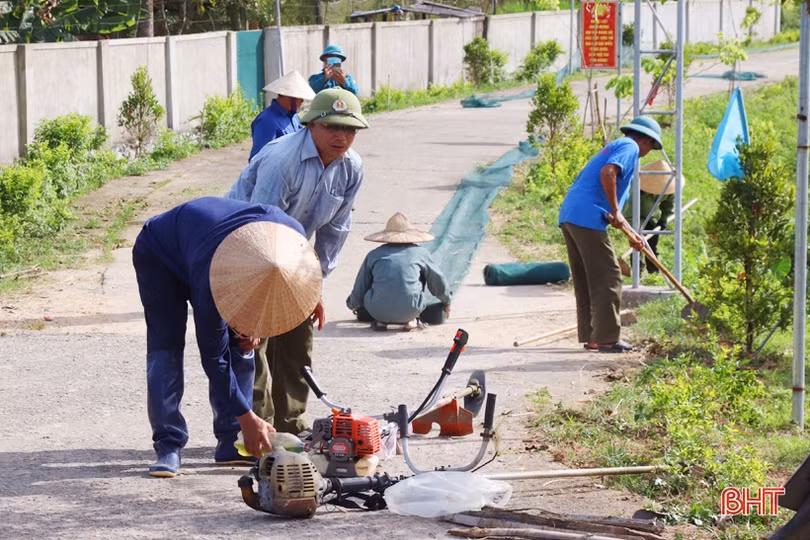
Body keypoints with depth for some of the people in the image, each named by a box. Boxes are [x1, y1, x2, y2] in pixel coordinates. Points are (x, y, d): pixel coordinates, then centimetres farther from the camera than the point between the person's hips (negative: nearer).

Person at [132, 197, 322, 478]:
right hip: (159, 255, -6)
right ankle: (168, 446, -15)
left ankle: (231, 443, 1)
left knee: (240, 344, -4)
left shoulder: (292, 234, -32)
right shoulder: (208, 276, -44)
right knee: (166, 346, -18)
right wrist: (247, 418, -31)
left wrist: (254, 325, -9)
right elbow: (213, 356, -33)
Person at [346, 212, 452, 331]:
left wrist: (352, 305, 45)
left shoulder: (374, 255, 15)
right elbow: (439, 281, 24)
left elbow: (359, 289, 22)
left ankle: (381, 321, 6)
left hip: (379, 311, 1)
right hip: (409, 311, -1)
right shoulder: (420, 253, 13)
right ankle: (411, 320, 3)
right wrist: (446, 302, 45)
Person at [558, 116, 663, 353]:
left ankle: (591, 337, 19)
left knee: (585, 281, 14)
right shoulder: (630, 147, -1)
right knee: (608, 279, -4)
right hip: (587, 218, -10)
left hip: (569, 217, 10)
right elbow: (607, 173, -21)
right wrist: (615, 212, -14)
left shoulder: (614, 147, 29)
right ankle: (607, 338, -4)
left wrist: (630, 233, 36)